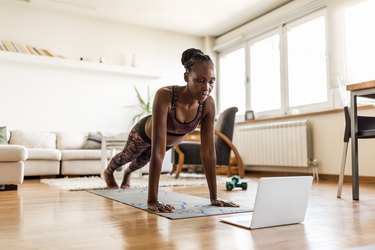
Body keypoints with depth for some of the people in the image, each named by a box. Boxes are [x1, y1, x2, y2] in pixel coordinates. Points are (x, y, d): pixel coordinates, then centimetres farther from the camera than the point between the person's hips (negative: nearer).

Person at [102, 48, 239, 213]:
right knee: (127, 156, 30)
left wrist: (214, 197, -30)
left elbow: (208, 151, -29)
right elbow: (158, 151, -50)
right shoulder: (164, 96, -47)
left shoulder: (208, 104, -34)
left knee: (143, 161, 35)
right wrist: (152, 200, -51)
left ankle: (127, 174, 72)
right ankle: (108, 171, 67)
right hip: (144, 133, -4)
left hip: (171, 141, 4)